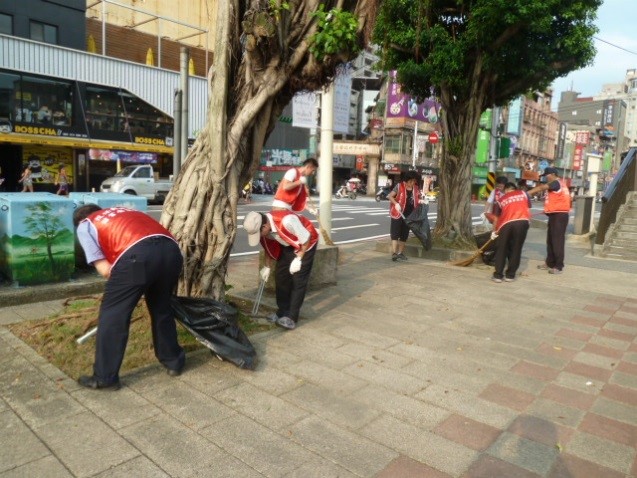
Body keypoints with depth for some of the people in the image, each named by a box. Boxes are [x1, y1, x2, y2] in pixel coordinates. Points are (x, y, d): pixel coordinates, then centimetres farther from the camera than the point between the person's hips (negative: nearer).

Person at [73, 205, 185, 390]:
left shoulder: (85, 226, 23)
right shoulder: (123, 212, 39)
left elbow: (105, 270, 9)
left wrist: (122, 284, 28)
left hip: (138, 255, -6)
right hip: (171, 250, 6)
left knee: (112, 315, 12)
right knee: (162, 308, 26)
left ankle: (104, 378, 21)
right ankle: (173, 361, 39)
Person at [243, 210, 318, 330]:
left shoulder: (287, 221, -41)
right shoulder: (261, 228, -17)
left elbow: (306, 238, -26)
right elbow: (269, 247, 3)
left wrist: (298, 259, -22)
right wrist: (267, 267, 8)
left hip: (305, 243, -7)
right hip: (287, 245, 7)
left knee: (298, 280, -11)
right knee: (281, 275, 4)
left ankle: (292, 317, -6)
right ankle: (283, 311, 18)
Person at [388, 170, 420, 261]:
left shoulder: (415, 188, 7)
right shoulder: (399, 186, -7)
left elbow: (417, 198, 19)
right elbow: (390, 196, -7)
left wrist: (421, 201, -3)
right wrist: (396, 204, -22)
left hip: (409, 215, 5)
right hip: (398, 214, -5)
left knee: (404, 234, 11)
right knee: (395, 233, -8)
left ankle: (400, 253, 22)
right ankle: (394, 253, -11)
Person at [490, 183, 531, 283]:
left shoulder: (501, 199, 24)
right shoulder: (523, 193, 22)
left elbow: (497, 218, 28)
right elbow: (528, 210, 18)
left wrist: (494, 231, 40)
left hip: (506, 224, 0)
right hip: (522, 222, 0)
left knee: (501, 249, 12)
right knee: (516, 249, 10)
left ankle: (498, 275, 12)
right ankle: (510, 275, 14)